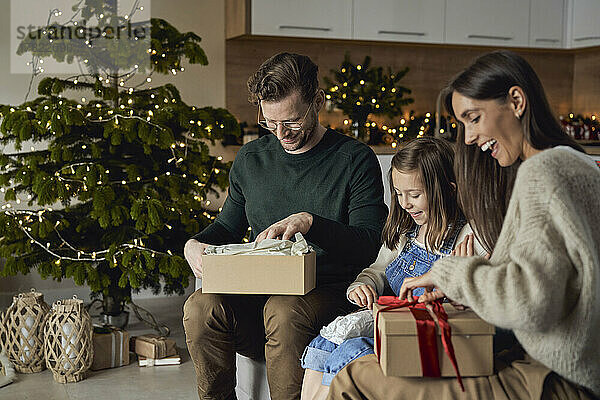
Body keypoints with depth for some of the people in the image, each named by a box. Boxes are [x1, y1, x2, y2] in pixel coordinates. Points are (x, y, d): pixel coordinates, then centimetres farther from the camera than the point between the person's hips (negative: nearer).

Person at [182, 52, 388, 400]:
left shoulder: (356, 160, -1)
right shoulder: (250, 159, 13)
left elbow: (368, 244, -8)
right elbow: (228, 226, 24)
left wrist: (309, 222, -23)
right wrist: (195, 244, 1)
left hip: (324, 293, -4)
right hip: (257, 293, 4)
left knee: (283, 311, -37)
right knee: (200, 307, -26)